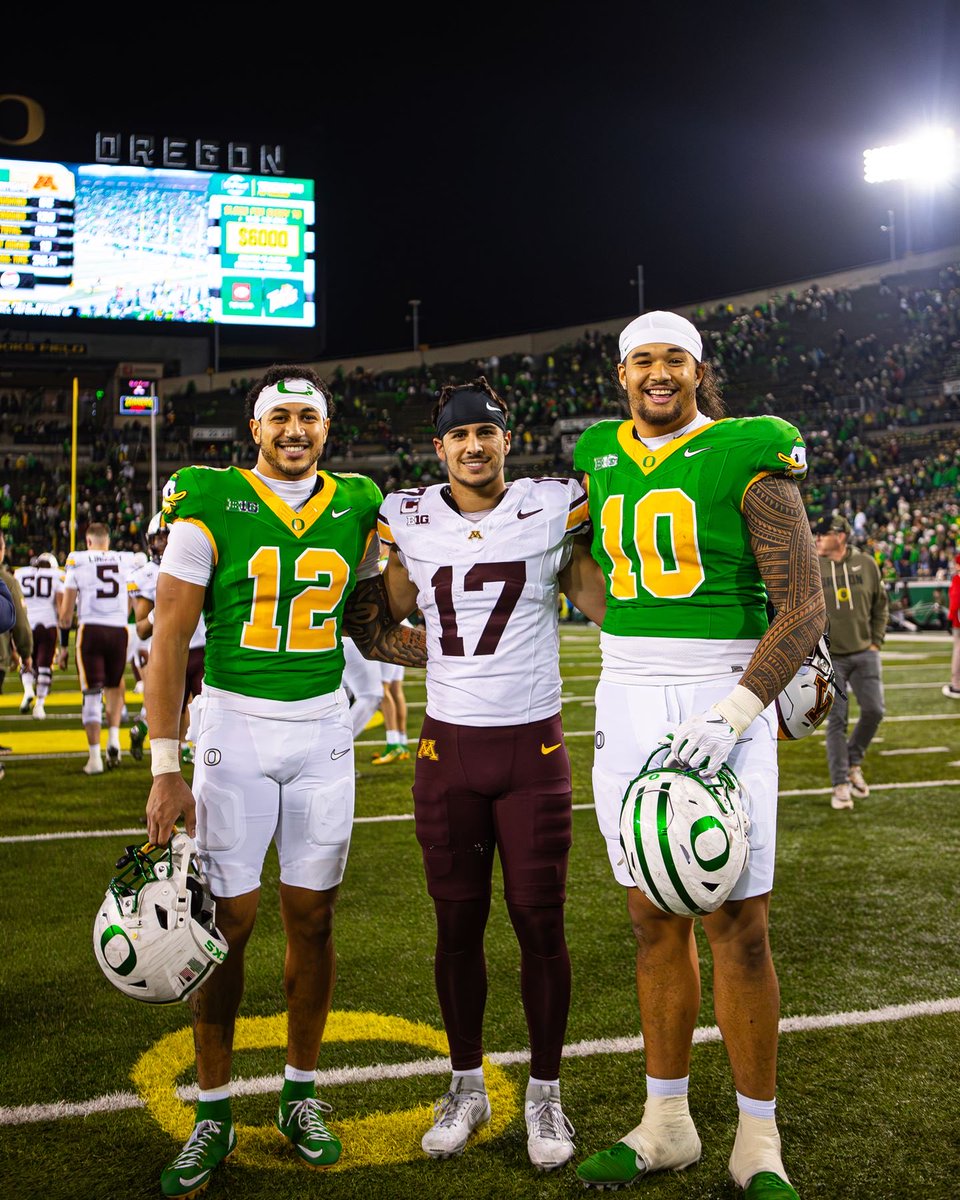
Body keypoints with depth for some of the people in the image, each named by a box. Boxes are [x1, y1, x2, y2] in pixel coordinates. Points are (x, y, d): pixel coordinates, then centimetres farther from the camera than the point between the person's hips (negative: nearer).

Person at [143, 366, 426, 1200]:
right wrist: (165, 769, -12)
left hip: (323, 731, 3)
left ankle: (302, 1093, 26)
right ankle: (215, 1110, 18)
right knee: (227, 919, 1)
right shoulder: (210, 506, -6)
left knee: (312, 916, 8)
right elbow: (170, 642, -8)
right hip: (233, 729, -2)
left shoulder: (356, 509, 6)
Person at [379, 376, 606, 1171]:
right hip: (448, 747, 2)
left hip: (534, 746, -2)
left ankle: (545, 1091, 22)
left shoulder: (554, 509, -3)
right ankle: (467, 1085, 28)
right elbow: (388, 622, 14)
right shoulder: (408, 521, 3)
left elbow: (609, 604, 1)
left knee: (541, 923, 3)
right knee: (458, 922, 9)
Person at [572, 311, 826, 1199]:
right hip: (627, 700, 5)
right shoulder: (600, 459, 10)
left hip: (720, 698, -4)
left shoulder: (747, 459, -6)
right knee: (656, 922, 11)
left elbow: (804, 604, -10)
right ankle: (668, 1123, 25)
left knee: (738, 927, -1)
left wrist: (733, 716, -19)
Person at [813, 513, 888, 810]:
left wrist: (876, 642, 4)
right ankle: (840, 784, 7)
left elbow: (880, 606, 11)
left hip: (864, 653, 2)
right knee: (836, 721, -2)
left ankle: (853, 762, 24)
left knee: (873, 711, -2)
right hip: (829, 657, -2)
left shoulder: (866, 564, 1)